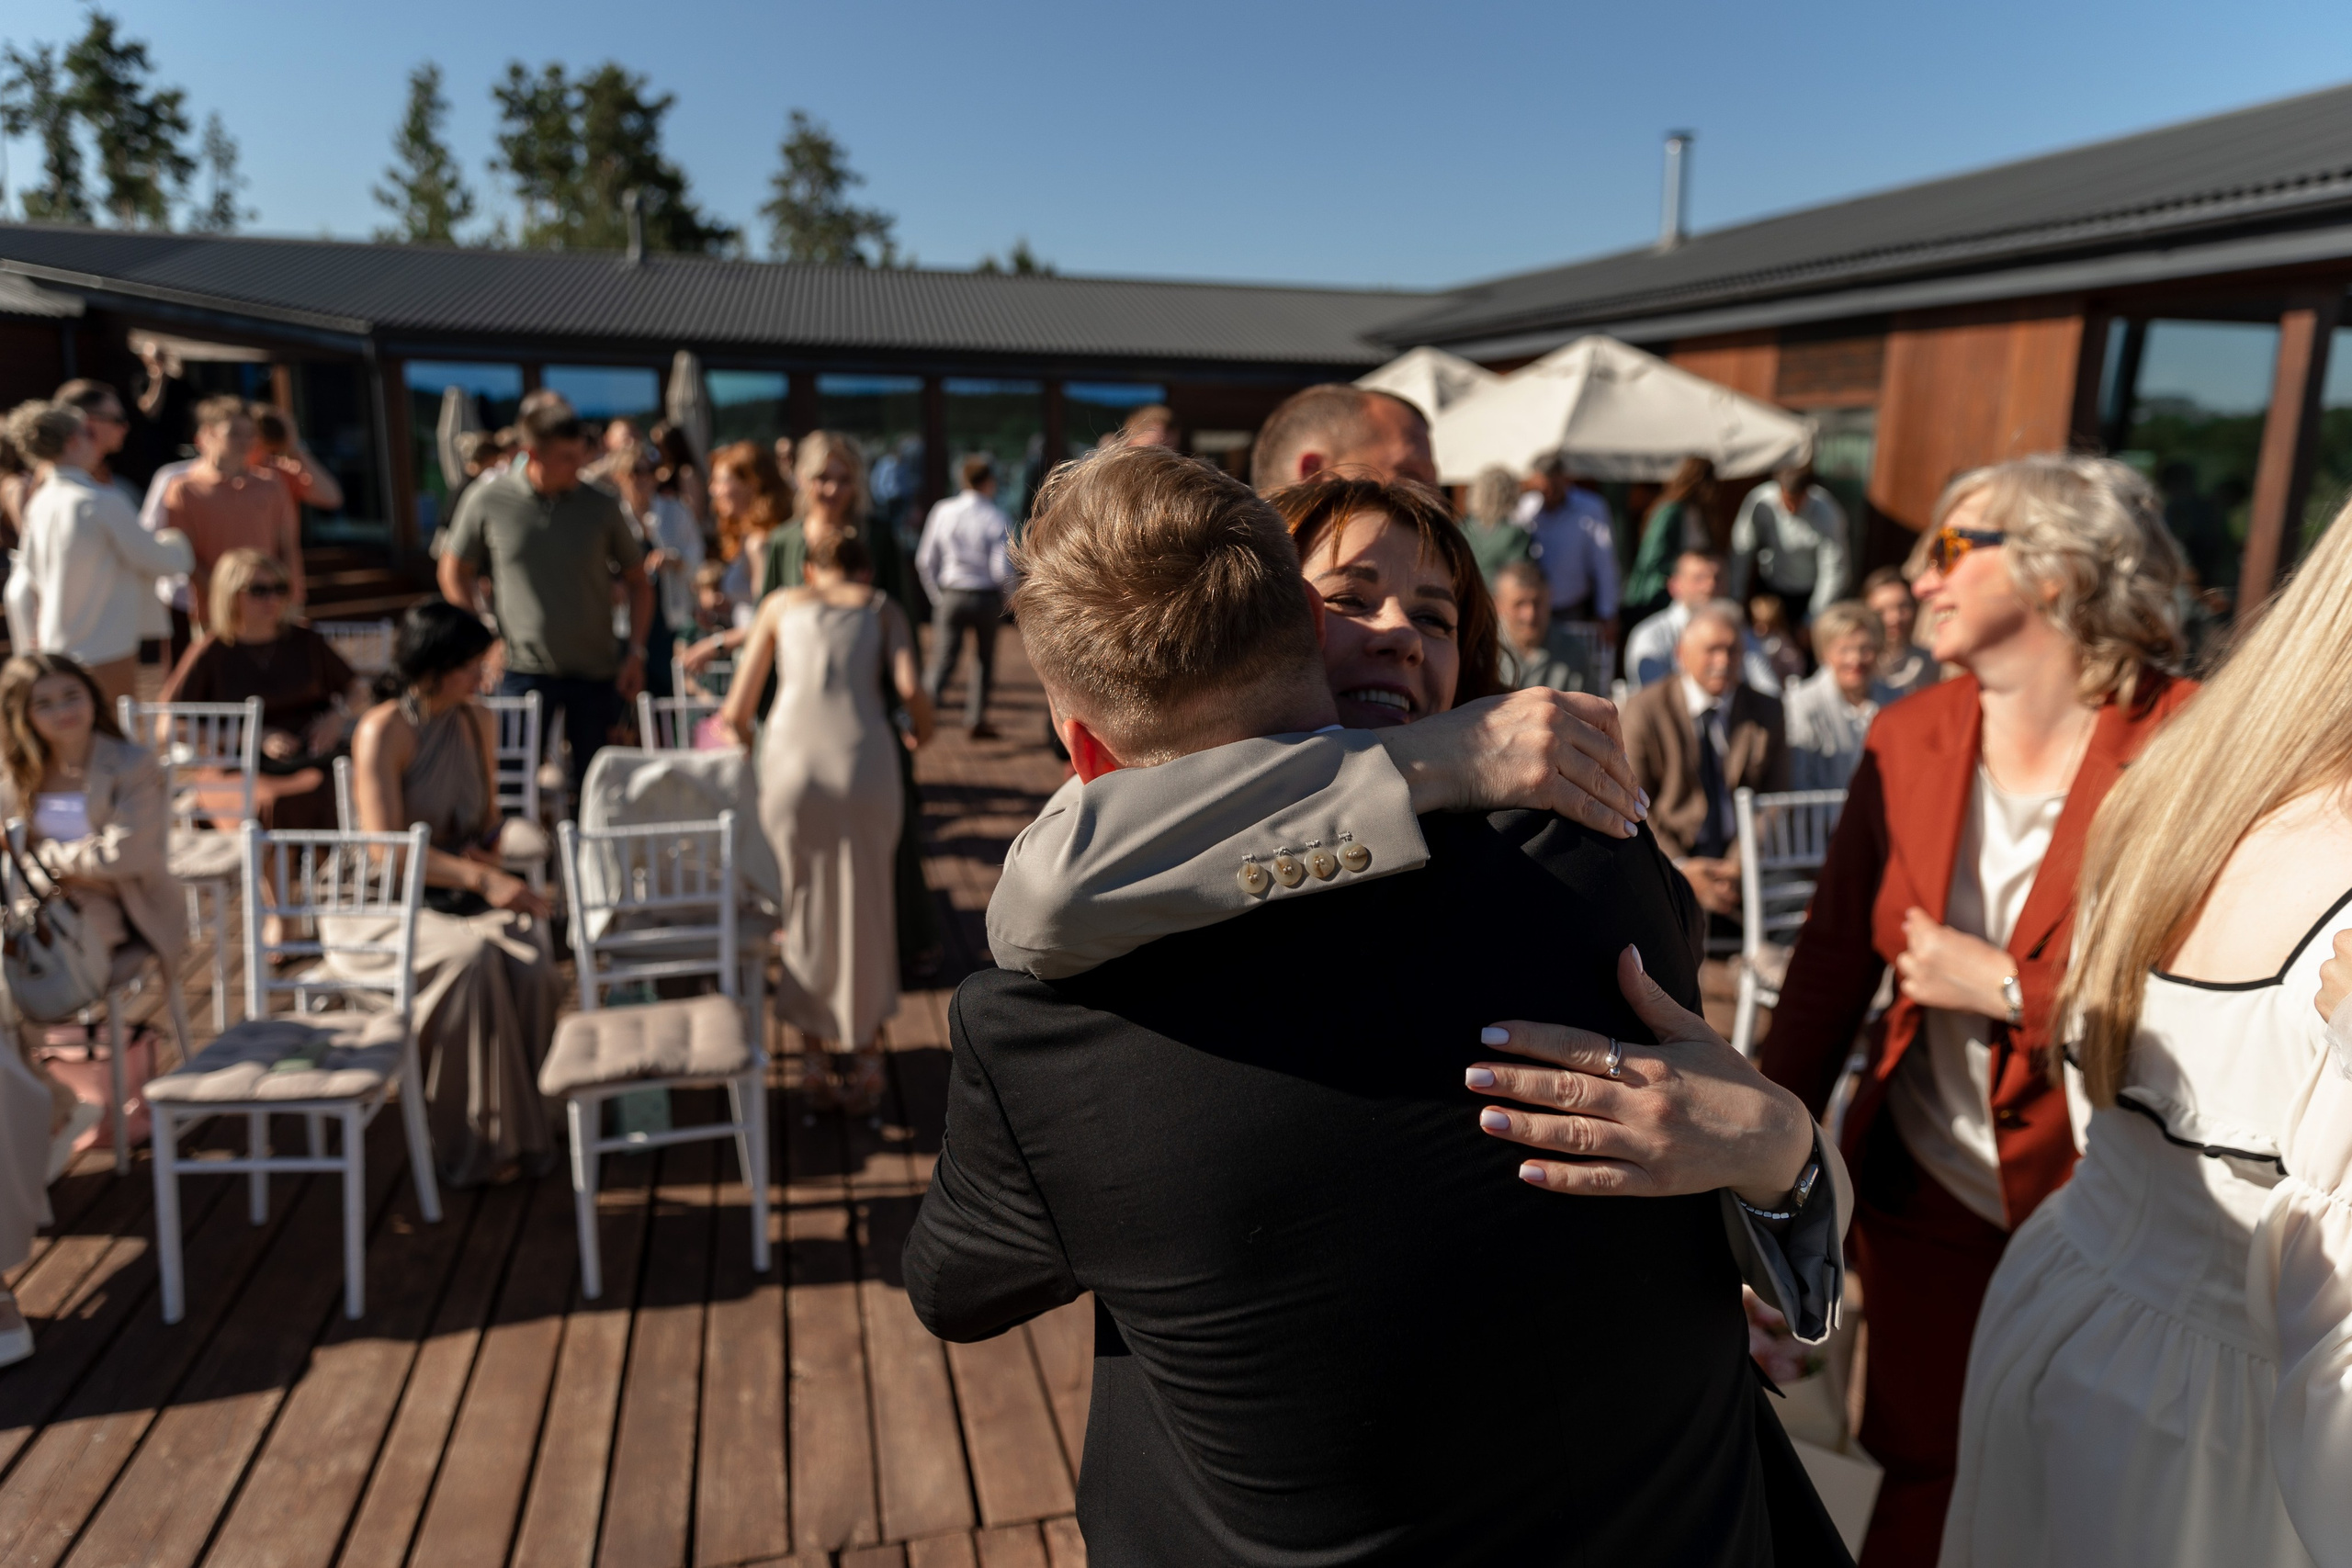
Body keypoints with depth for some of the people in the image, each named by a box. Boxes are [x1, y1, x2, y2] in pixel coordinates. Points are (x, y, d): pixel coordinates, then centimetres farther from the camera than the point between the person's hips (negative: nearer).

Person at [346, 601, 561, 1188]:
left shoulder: (479, 721, 9)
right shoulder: (381, 732, -10)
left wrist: (486, 850, -2)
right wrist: (482, 878, -28)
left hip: (471, 891, 5)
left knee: (531, 959, -28)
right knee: (470, 958, -35)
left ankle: (518, 1122, -13)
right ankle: (477, 1140, -20)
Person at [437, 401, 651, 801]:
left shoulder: (601, 506, -1)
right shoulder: (487, 498, -3)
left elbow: (637, 580, 8)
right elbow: (454, 573, 9)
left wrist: (636, 652, -2)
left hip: (597, 672, 1)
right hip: (523, 668, -1)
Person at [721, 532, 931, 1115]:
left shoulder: (780, 604, 24)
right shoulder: (883, 607, 21)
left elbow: (736, 712, 20)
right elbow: (910, 688, 2)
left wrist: (746, 738, 42)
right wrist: (920, 730, 24)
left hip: (791, 763, 1)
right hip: (864, 762, -1)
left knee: (809, 905, 17)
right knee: (862, 909, 15)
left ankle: (836, 1038, 26)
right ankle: (859, 1050, 24)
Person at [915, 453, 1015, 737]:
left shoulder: (942, 511, -4)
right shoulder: (996, 519, -13)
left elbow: (925, 560, 0)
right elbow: (1002, 571, -17)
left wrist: (937, 595, 13)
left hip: (950, 596, 1)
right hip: (987, 597, -1)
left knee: (944, 657, 5)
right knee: (983, 659, 17)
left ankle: (927, 693, -23)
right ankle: (975, 721, 24)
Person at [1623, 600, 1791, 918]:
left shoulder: (1767, 712, 10)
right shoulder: (1645, 710, 1)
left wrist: (1738, 865, -9)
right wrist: (1679, 867, -15)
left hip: (1743, 860, 3)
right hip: (1670, 859, -3)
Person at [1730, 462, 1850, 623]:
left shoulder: (1827, 515, -24)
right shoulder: (1759, 502, -22)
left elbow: (1833, 571, -19)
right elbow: (1741, 551, -13)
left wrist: (1817, 615, -19)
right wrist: (1736, 598, -10)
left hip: (1814, 592, -2)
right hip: (1770, 588, 2)